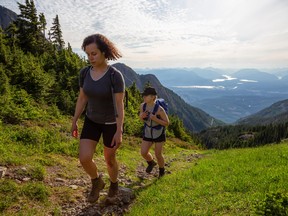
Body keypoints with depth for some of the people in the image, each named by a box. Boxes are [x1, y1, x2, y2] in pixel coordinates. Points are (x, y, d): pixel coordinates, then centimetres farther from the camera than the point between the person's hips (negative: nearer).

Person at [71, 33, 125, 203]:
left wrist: (119, 132, -22)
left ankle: (114, 182, 46)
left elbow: (120, 105, -22)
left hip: (111, 123, -4)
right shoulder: (85, 73, -8)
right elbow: (82, 99, 1)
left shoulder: (116, 75, -24)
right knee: (84, 158, -9)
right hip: (92, 120, 4)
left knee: (109, 159, 12)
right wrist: (74, 122, 6)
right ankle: (97, 182, 24)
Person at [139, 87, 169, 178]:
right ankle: (151, 163, 36)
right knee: (144, 153, 1)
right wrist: (141, 116, -22)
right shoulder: (142, 105, -15)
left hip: (159, 133, -4)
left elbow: (167, 123, -18)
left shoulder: (159, 109, -28)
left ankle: (161, 169, 36)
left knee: (158, 155, 3)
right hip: (148, 133, 4)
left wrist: (155, 119, -32)